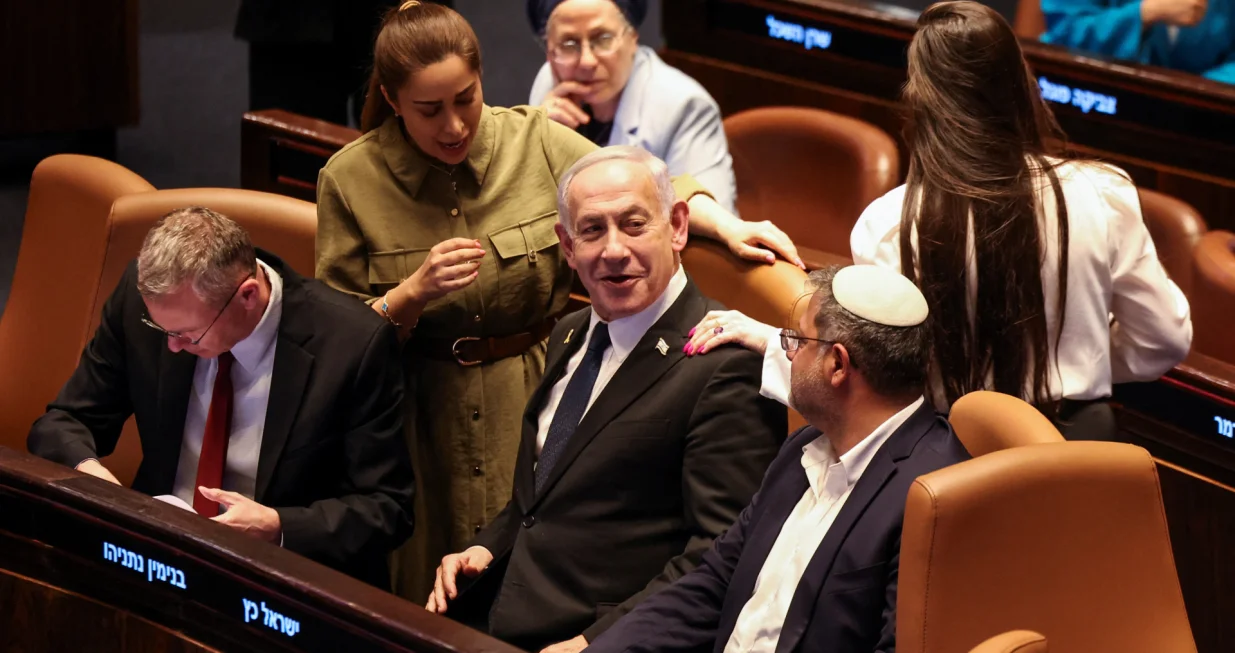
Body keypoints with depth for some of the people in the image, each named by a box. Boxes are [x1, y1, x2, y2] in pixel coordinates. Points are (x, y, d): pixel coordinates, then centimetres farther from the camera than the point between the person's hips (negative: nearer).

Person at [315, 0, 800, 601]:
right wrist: (414, 293, -21)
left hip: (534, 409, 1)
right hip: (423, 428, -1)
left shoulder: (535, 142, -3)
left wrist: (727, 225, -9)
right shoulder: (351, 180, -6)